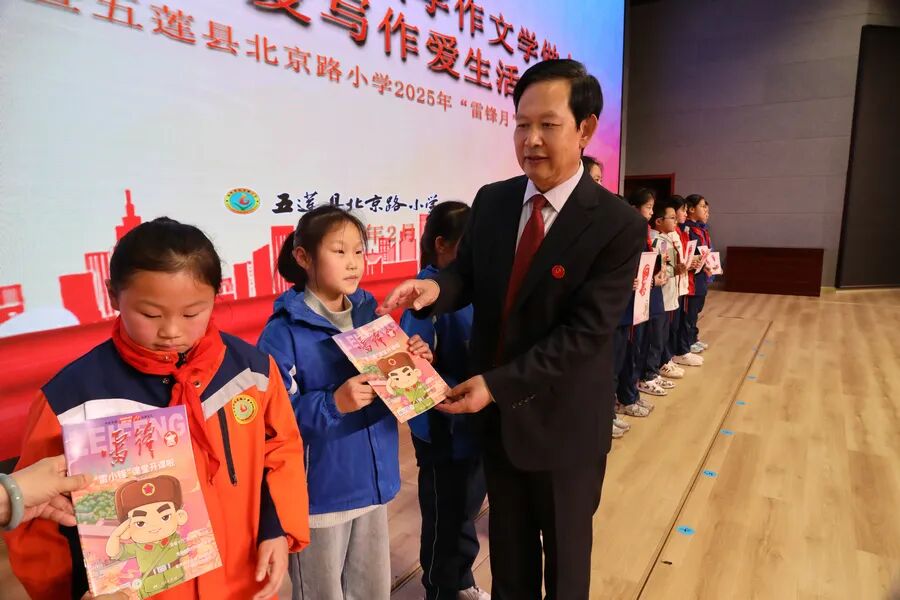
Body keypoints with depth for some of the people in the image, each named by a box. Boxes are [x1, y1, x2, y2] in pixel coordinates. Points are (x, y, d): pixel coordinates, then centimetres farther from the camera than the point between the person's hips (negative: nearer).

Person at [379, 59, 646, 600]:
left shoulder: (619, 225, -18)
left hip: (562, 420, -4)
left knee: (565, 546, 21)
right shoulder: (491, 200, -2)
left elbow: (584, 332, -22)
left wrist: (498, 384, -25)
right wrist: (435, 287, -22)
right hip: (495, 411, 5)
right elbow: (469, 275, 2)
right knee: (508, 542, 26)